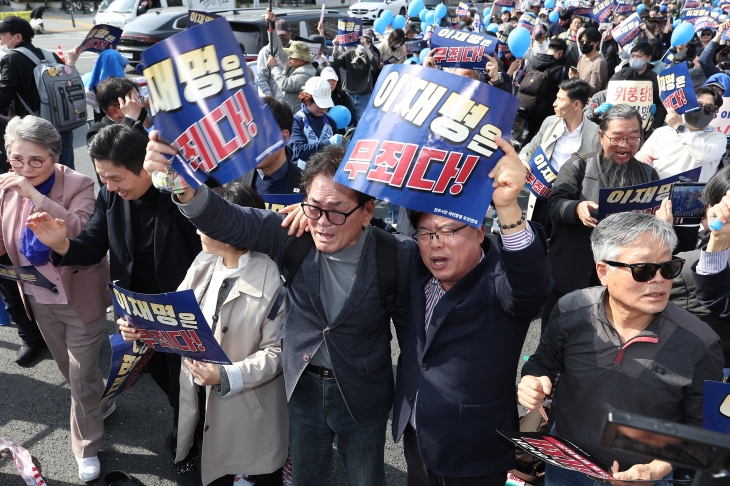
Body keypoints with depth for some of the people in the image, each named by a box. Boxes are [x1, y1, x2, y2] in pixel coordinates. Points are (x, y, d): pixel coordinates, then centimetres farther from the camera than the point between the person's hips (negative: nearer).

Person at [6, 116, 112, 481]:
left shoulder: (78, 185, -20)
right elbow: (5, 242, 3)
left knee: (82, 377, 6)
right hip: (39, 300, 6)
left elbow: (81, 232, -35)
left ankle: (86, 447, 28)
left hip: (80, 300, -5)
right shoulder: (7, 188, -5)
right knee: (68, 369, 25)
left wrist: (35, 195, -36)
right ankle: (100, 405, 53)